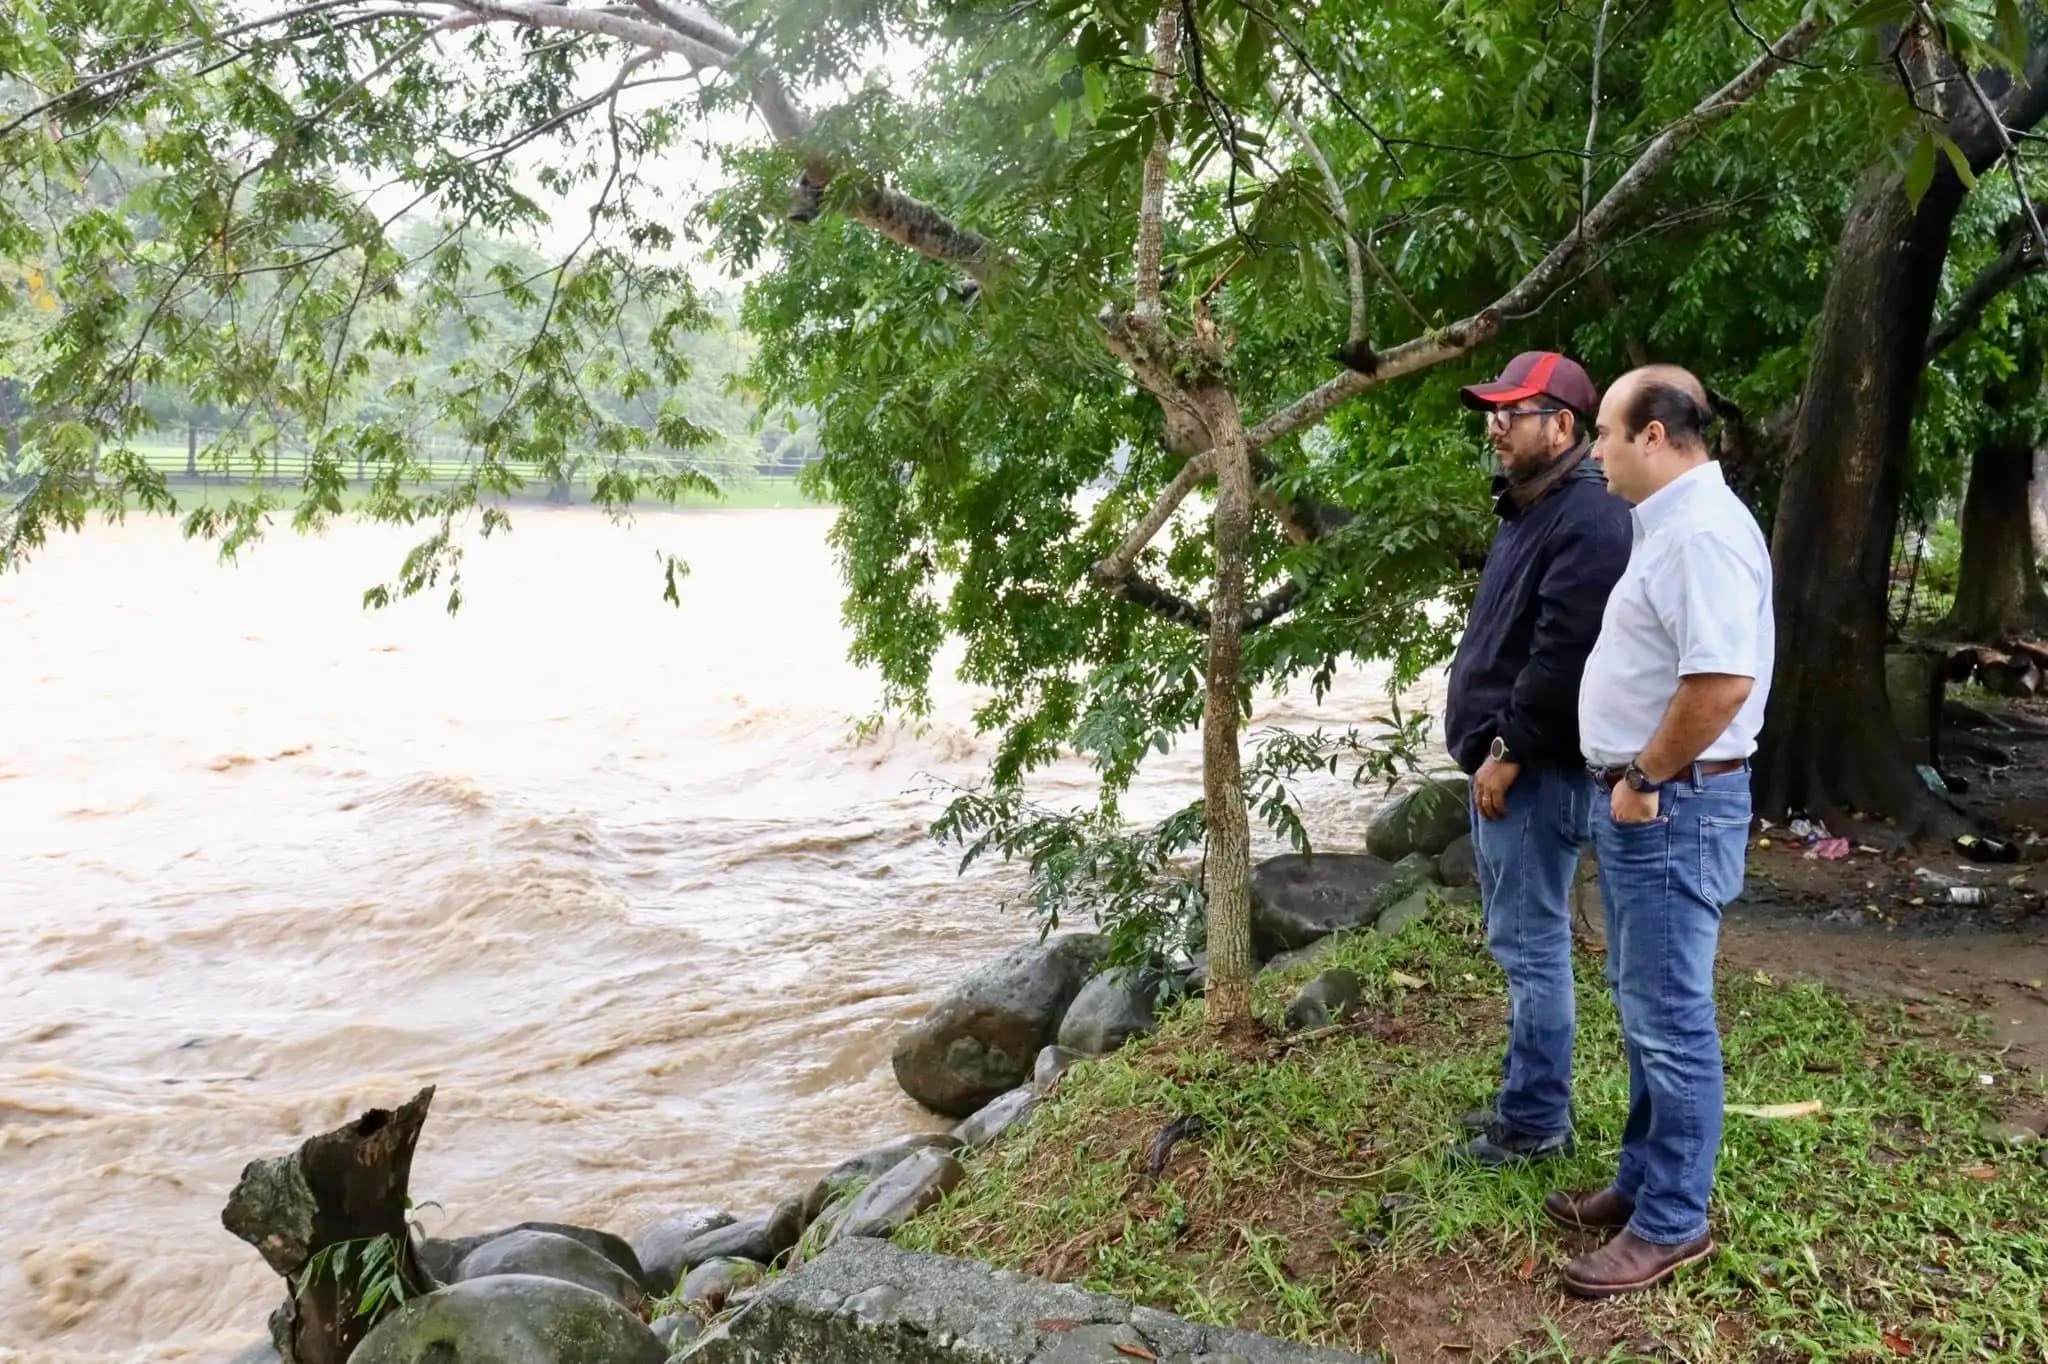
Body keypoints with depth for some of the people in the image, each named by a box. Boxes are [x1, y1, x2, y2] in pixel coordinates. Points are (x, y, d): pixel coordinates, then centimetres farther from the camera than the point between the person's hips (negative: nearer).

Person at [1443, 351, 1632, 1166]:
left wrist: (1511, 751, -20)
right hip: (1507, 763, 11)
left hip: (1536, 771, -11)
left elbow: (1564, 654, -24)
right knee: (1521, 940, 17)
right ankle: (1529, 1096, 29)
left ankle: (1536, 1121, 8)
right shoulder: (1531, 508, 17)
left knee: (1530, 944, -3)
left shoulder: (1589, 520, -17)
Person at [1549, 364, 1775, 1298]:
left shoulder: (1703, 529, -20)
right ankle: (1646, 1181, 32)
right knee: (1645, 1005, 19)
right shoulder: (1669, 523, 14)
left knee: (1671, 1018, -1)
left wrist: (1645, 779, -20)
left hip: (1674, 806, -11)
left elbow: (1722, 679, -30)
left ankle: (1672, 1223, 11)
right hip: (1641, 801, 11)